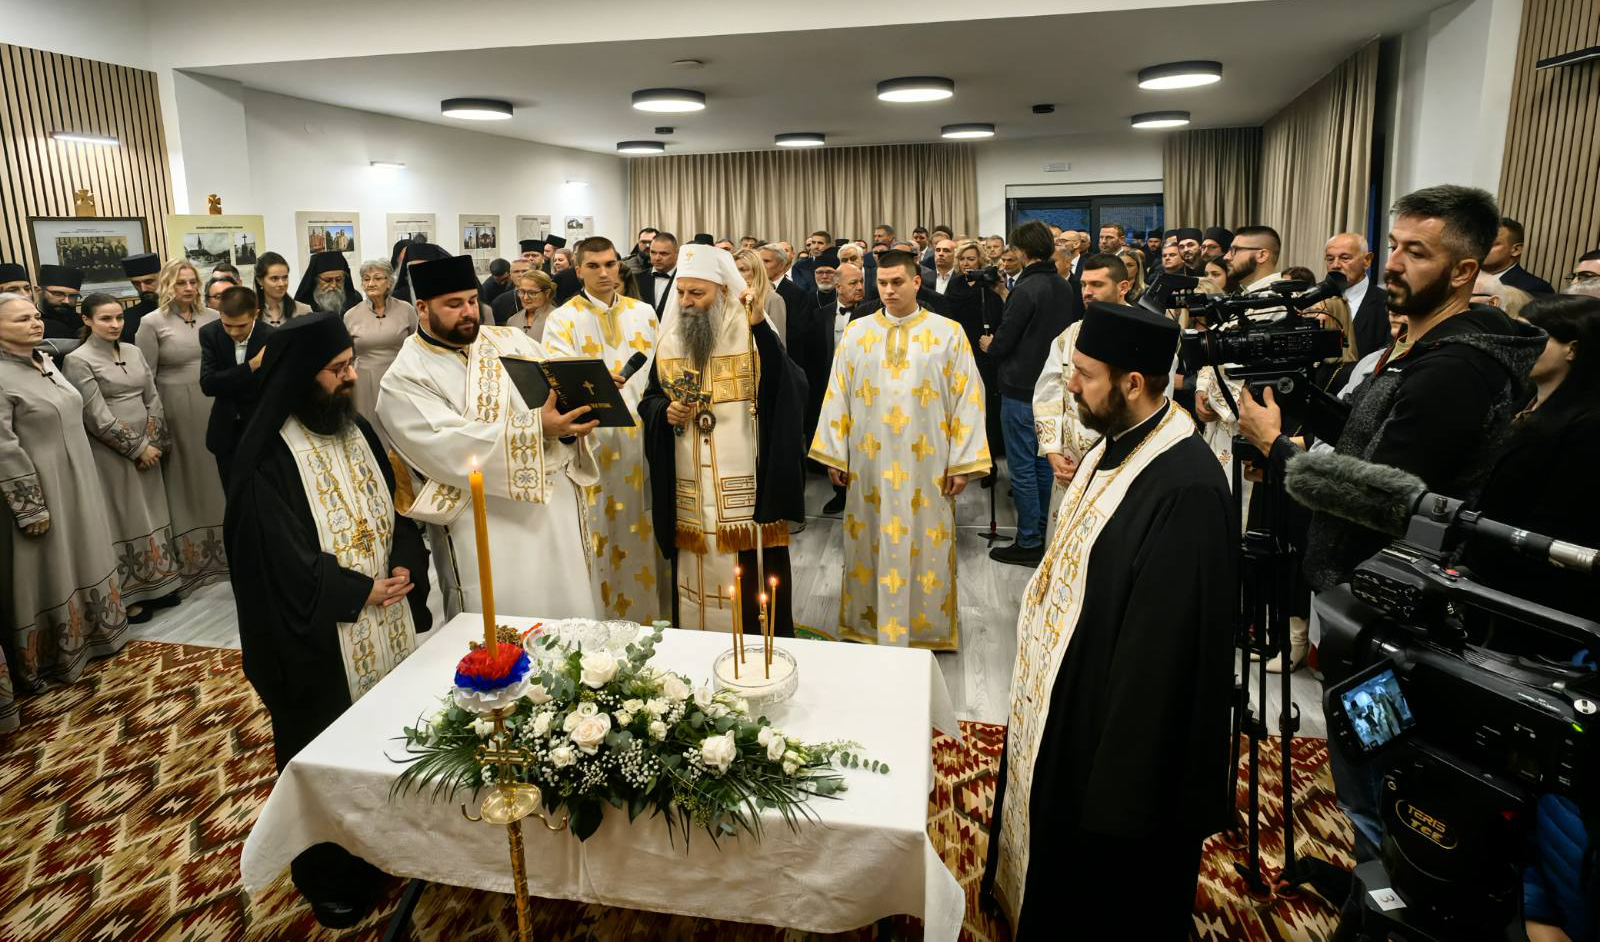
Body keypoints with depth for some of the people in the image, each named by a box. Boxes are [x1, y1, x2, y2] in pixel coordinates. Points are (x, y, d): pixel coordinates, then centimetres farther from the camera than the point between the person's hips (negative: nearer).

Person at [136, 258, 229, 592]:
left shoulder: (213, 317, 6)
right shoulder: (152, 322, -5)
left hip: (215, 405, 3)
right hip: (177, 409, -3)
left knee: (219, 475, 11)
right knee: (186, 481, 6)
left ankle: (224, 547, 26)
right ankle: (191, 559, 18)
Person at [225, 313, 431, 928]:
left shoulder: (357, 430, 5)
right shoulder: (270, 458, -15)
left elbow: (397, 507, 7)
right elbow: (283, 556, -17)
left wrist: (405, 566, -9)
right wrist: (361, 593, -12)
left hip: (387, 621, 6)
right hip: (320, 639, -5)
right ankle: (331, 877, 29)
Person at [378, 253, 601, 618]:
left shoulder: (510, 340, 10)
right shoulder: (404, 380, -5)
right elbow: (451, 450, -19)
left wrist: (570, 418, -18)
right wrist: (536, 429, -27)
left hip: (558, 506, 5)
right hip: (490, 532, -4)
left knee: (571, 624, 13)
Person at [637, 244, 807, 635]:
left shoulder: (752, 337, -6)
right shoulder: (669, 340, 8)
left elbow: (789, 391, -21)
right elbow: (648, 401, 15)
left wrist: (761, 326, -31)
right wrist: (666, 410, -8)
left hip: (746, 490, -4)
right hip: (689, 496, 4)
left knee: (750, 582, 1)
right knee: (695, 578, 12)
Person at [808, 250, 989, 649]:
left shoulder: (949, 333, 0)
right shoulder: (856, 332, 5)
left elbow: (967, 398, -2)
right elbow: (837, 396, 6)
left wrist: (963, 462, -7)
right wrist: (834, 455, 2)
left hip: (927, 466, -1)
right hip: (868, 464, 2)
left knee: (924, 548, 6)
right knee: (872, 545, 9)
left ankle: (926, 629, 22)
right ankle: (868, 626, 25)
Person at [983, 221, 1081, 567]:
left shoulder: (1026, 290, -19)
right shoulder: (1067, 288, 6)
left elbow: (1002, 343, -17)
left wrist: (989, 345, 5)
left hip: (1021, 389, -8)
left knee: (1022, 468, 0)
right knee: (1044, 463, 17)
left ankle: (1029, 543, 6)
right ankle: (1044, 533, 28)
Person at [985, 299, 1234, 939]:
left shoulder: (1185, 486, -29)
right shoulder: (1114, 445, 0)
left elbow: (1163, 645, -27)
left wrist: (1119, 781, -21)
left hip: (1116, 727, -8)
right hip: (1061, 699, 9)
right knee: (1058, 863, 28)